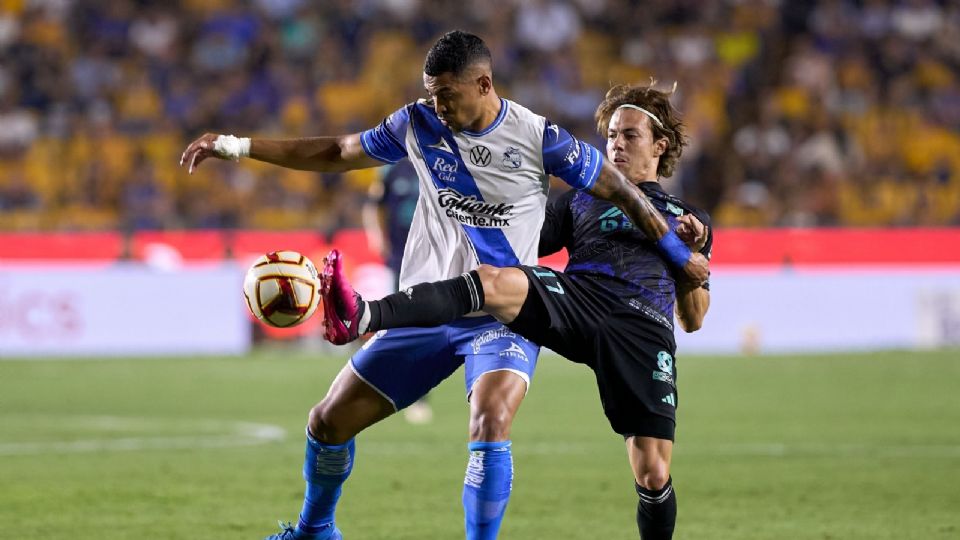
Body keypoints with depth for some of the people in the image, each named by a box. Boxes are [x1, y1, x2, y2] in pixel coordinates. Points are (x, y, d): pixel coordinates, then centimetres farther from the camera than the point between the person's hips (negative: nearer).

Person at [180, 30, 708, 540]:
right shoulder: (417, 124, -1)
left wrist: (680, 255, 2)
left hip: (503, 318, -4)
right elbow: (338, 153, 11)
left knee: (490, 425, -32)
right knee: (328, 421, 7)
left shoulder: (538, 138, -12)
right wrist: (236, 146, 7)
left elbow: (619, 189, -2)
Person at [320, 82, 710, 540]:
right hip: (577, 299, 0)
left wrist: (693, 255, 4)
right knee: (491, 280, -31)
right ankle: (365, 317, -53)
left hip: (643, 330, 0)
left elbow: (692, 320, 19)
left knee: (653, 476, -10)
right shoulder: (581, 200, 28)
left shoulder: (689, 219, 25)